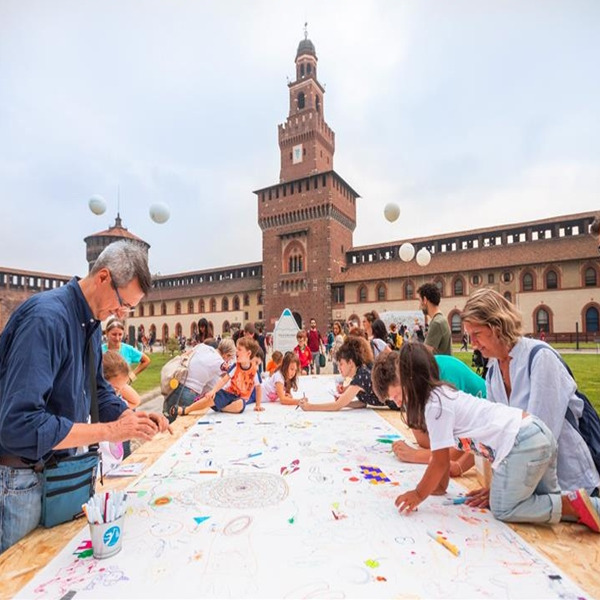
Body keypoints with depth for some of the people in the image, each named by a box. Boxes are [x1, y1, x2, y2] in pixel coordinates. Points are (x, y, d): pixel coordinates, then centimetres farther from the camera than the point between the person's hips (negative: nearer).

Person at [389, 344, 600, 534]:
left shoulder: (435, 405, -15)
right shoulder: (443, 393, 13)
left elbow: (440, 462, -8)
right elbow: (443, 454, 19)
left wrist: (418, 494, 4)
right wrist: (439, 486, 24)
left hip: (521, 445, -10)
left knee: (503, 509, 6)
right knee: (546, 496, 29)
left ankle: (573, 504, -2)